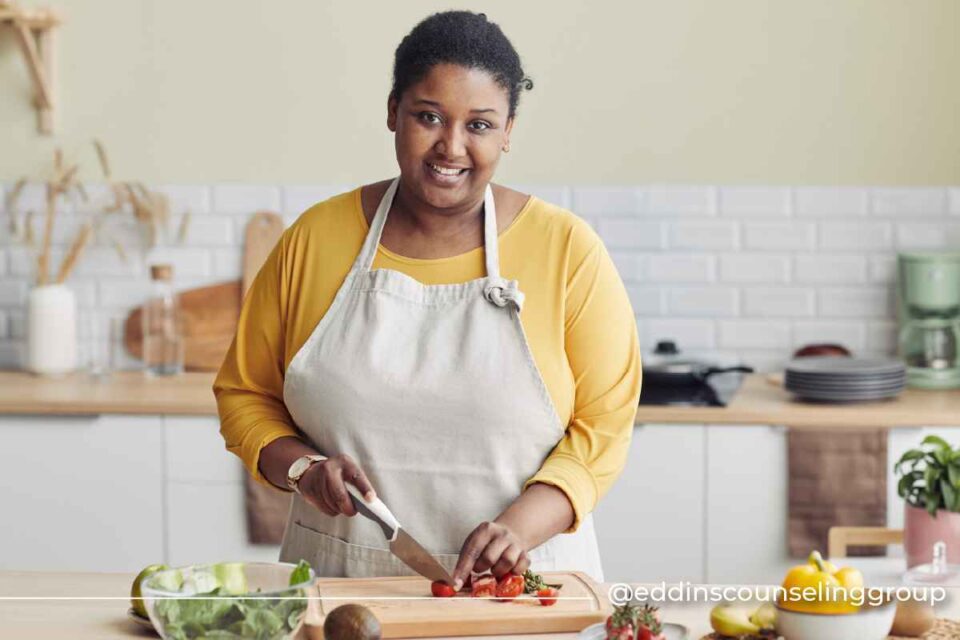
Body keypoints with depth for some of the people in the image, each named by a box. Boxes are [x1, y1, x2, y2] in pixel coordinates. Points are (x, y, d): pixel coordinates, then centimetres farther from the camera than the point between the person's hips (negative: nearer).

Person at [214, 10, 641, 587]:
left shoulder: (567, 250, 1)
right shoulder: (315, 239, 5)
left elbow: (603, 423, -1)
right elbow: (245, 393, 14)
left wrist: (521, 524, -15)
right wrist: (301, 466, -5)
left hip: (515, 583, -1)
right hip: (342, 582, 2)